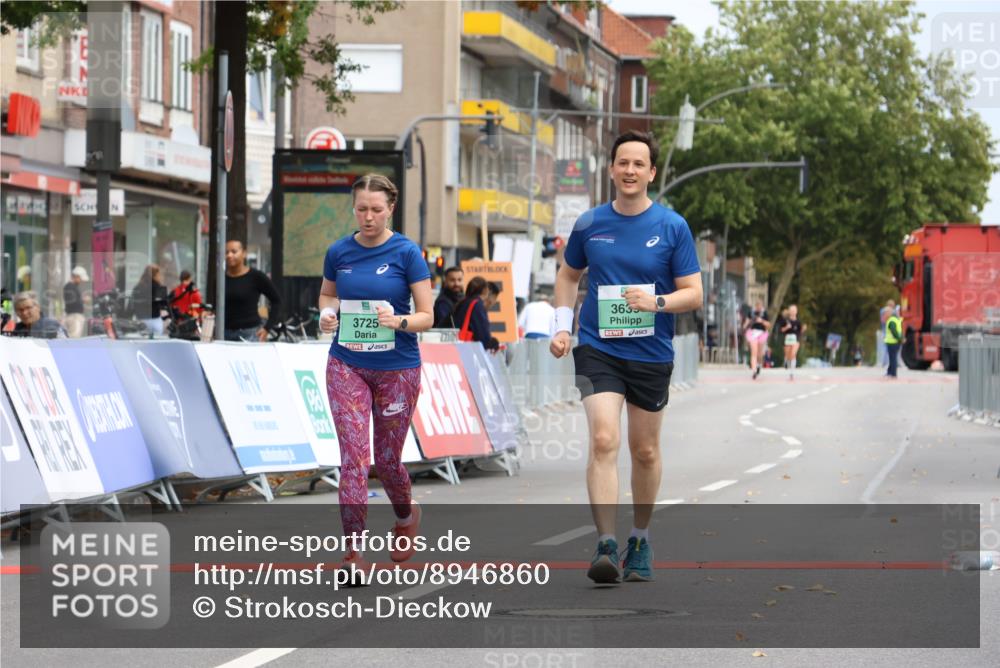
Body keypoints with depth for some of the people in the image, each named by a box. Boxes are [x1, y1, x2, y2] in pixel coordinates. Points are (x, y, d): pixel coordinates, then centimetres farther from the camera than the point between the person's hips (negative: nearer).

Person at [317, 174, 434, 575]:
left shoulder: (406, 253, -8)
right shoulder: (339, 252, 1)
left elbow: (427, 316, -7)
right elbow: (327, 293, 19)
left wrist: (399, 321, -27)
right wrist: (327, 313, -3)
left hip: (397, 367, -2)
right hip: (347, 365, 2)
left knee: (386, 459, 10)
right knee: (353, 455, -11)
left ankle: (406, 515, 42)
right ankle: (353, 550, -11)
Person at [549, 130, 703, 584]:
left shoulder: (672, 227, -3)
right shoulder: (589, 224, 2)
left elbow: (693, 293, -3)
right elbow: (568, 275, 18)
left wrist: (657, 302, -22)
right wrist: (562, 327, 6)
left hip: (652, 354, 0)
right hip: (598, 349, 0)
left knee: (645, 451, 11)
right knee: (603, 440, -18)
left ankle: (640, 541, 30)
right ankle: (606, 546, -23)